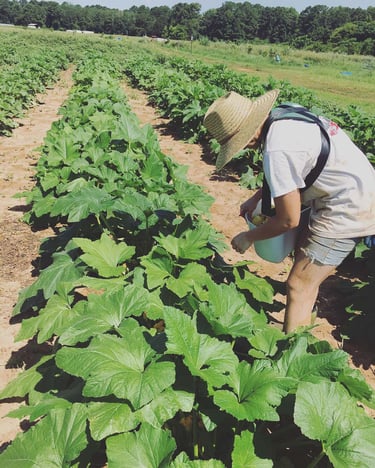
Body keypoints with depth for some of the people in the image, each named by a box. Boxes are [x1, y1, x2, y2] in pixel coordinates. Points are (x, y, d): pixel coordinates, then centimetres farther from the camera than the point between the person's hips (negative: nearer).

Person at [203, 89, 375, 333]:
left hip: (348, 209, -10)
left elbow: (289, 220, -19)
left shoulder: (276, 149, -28)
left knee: (299, 285, -8)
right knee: (305, 254, 25)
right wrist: (257, 197, 12)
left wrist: (249, 237, -4)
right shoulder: (284, 116, 0)